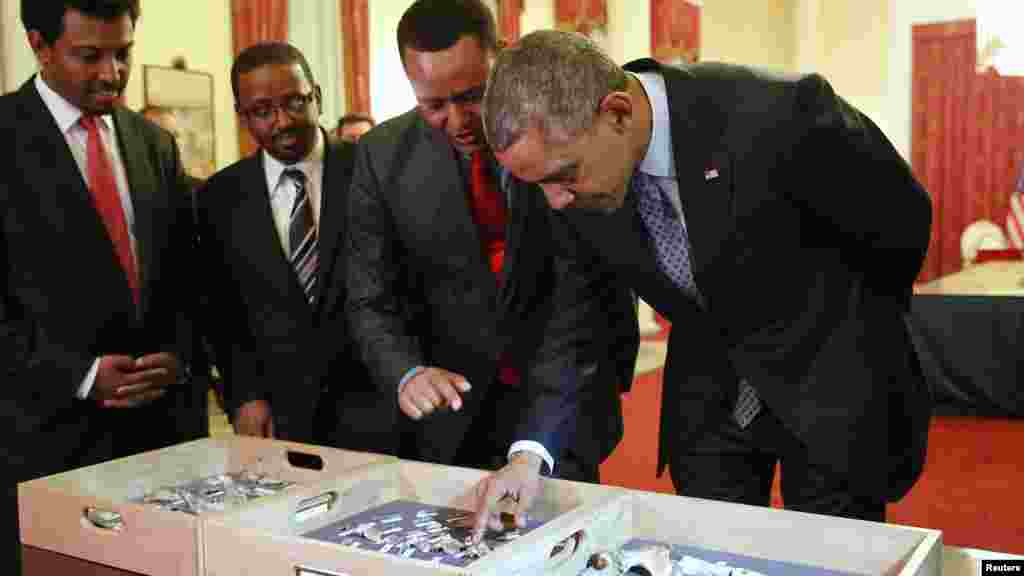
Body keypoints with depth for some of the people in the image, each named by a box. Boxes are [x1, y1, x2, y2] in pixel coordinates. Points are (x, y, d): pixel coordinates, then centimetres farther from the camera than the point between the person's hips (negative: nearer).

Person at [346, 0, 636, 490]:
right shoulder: (383, 157, -8)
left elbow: (583, 296, -21)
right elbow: (371, 301, -5)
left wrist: (533, 450, -32)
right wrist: (407, 374, -27)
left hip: (566, 404, -1)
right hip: (453, 403, 2)